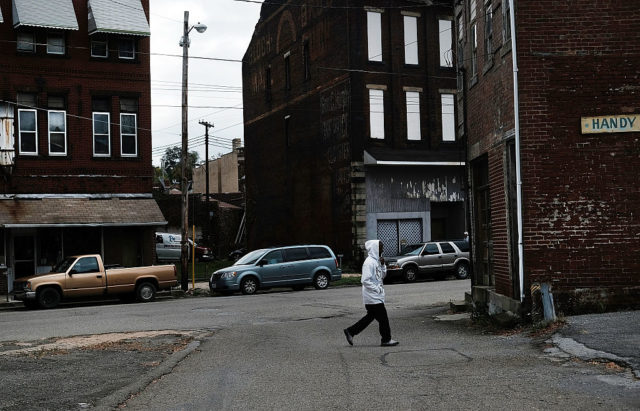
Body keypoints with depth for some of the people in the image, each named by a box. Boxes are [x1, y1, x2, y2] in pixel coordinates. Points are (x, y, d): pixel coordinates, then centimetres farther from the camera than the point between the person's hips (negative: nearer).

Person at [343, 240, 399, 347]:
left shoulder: (376, 261, 12)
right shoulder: (369, 262, -18)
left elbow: (382, 276, 18)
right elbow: (365, 281, -23)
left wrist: (382, 265, 3)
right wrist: (377, 289, -18)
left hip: (376, 296, 10)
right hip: (373, 297, -10)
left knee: (370, 316, 15)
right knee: (383, 317, -2)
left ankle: (350, 331, 21)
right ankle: (386, 340, 10)